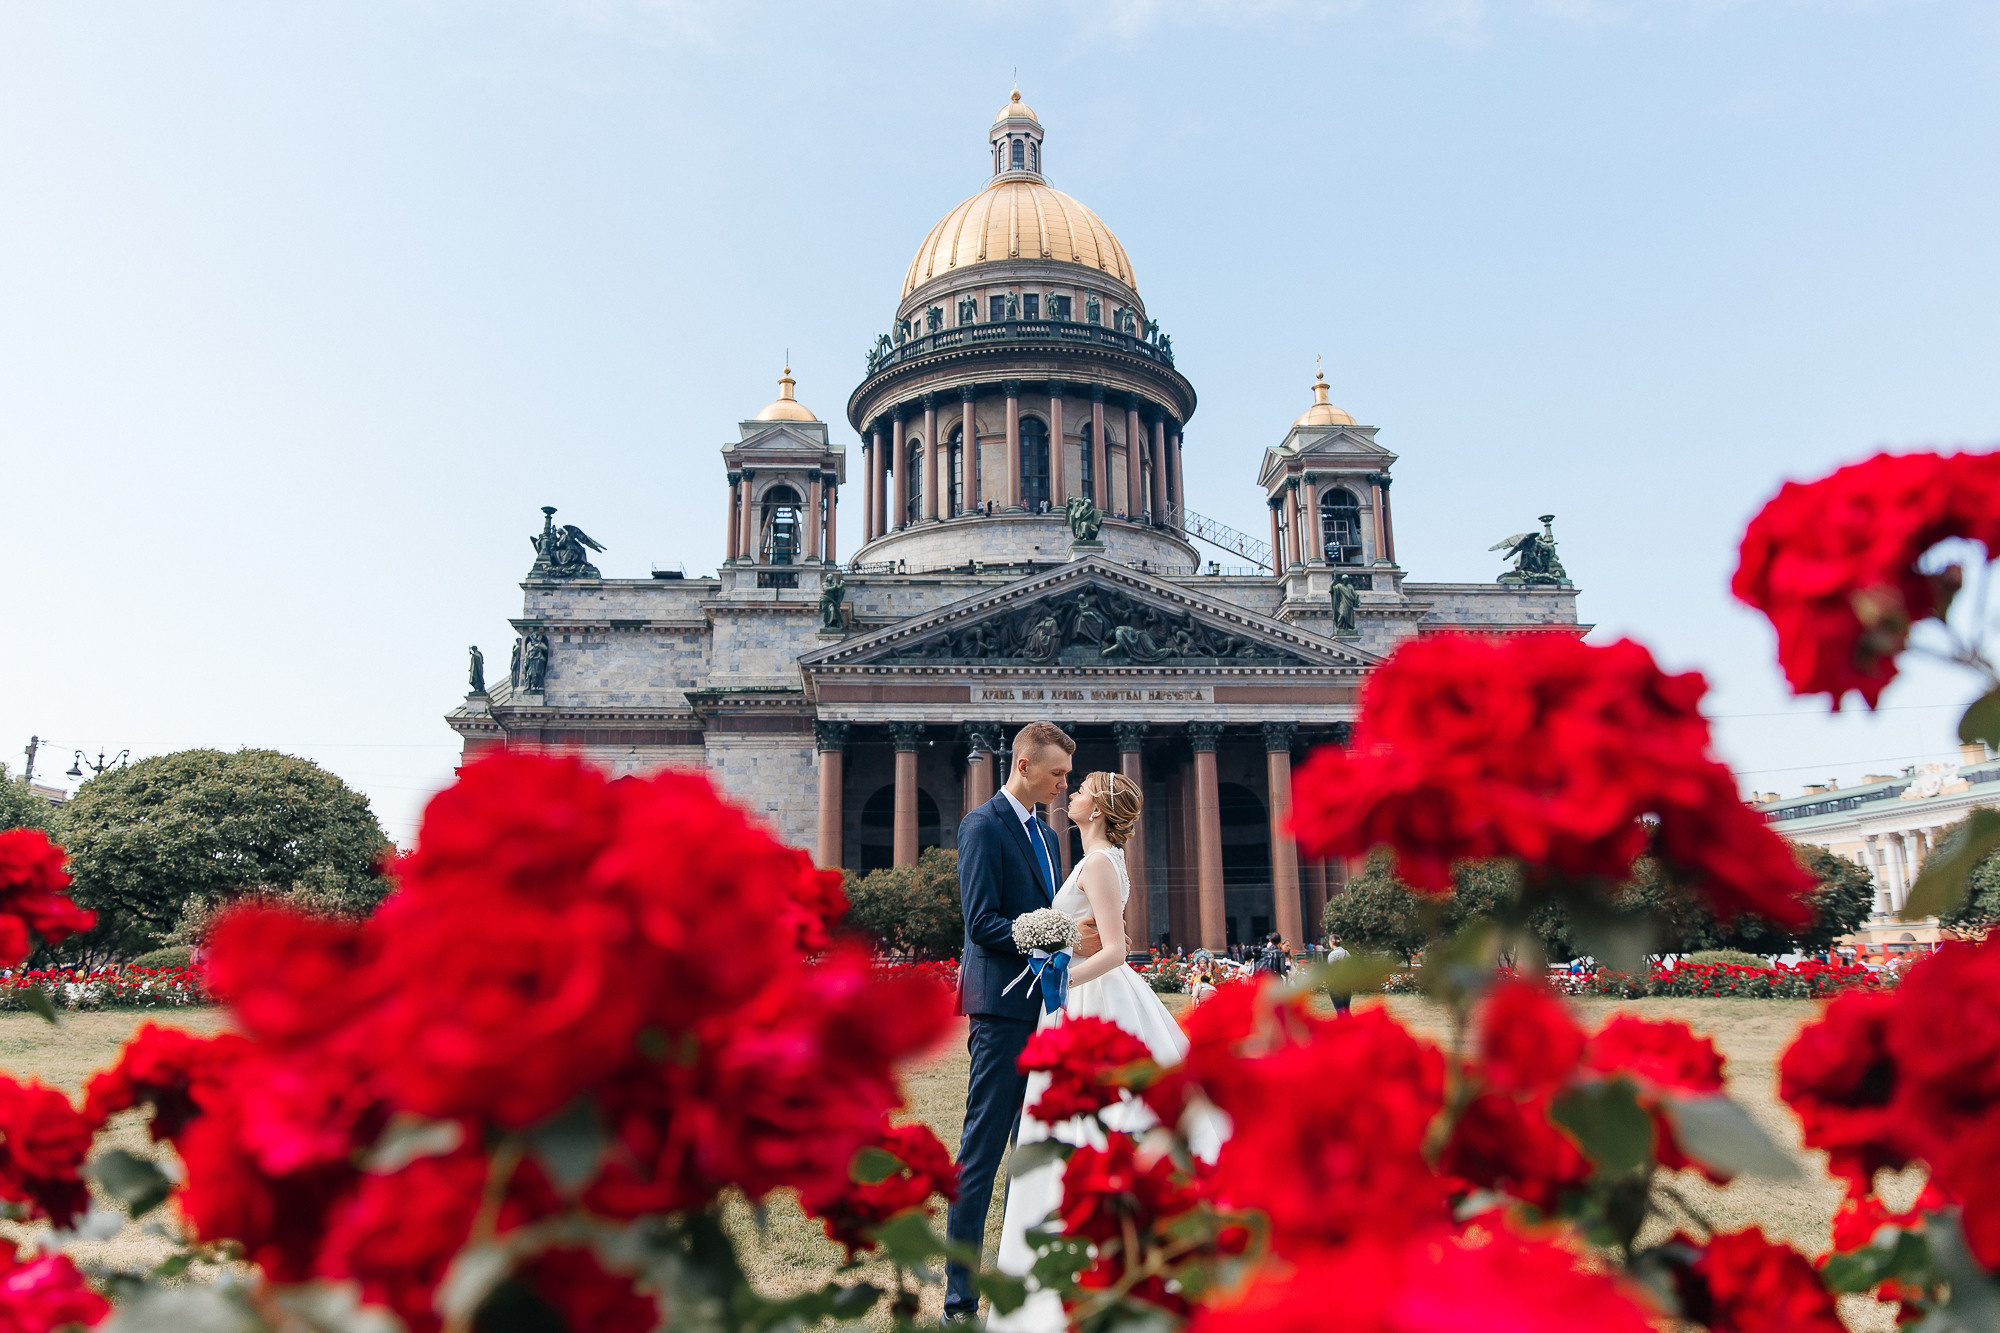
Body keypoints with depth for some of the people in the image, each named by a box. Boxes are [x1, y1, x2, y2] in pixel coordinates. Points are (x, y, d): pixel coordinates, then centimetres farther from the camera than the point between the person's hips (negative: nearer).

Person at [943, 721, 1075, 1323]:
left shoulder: (1044, 832, 18)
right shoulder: (984, 826, -10)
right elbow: (982, 922, -17)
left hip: (1041, 1005, 9)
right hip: (1002, 1007, -9)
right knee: (982, 1150, -4)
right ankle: (960, 1298, 4)